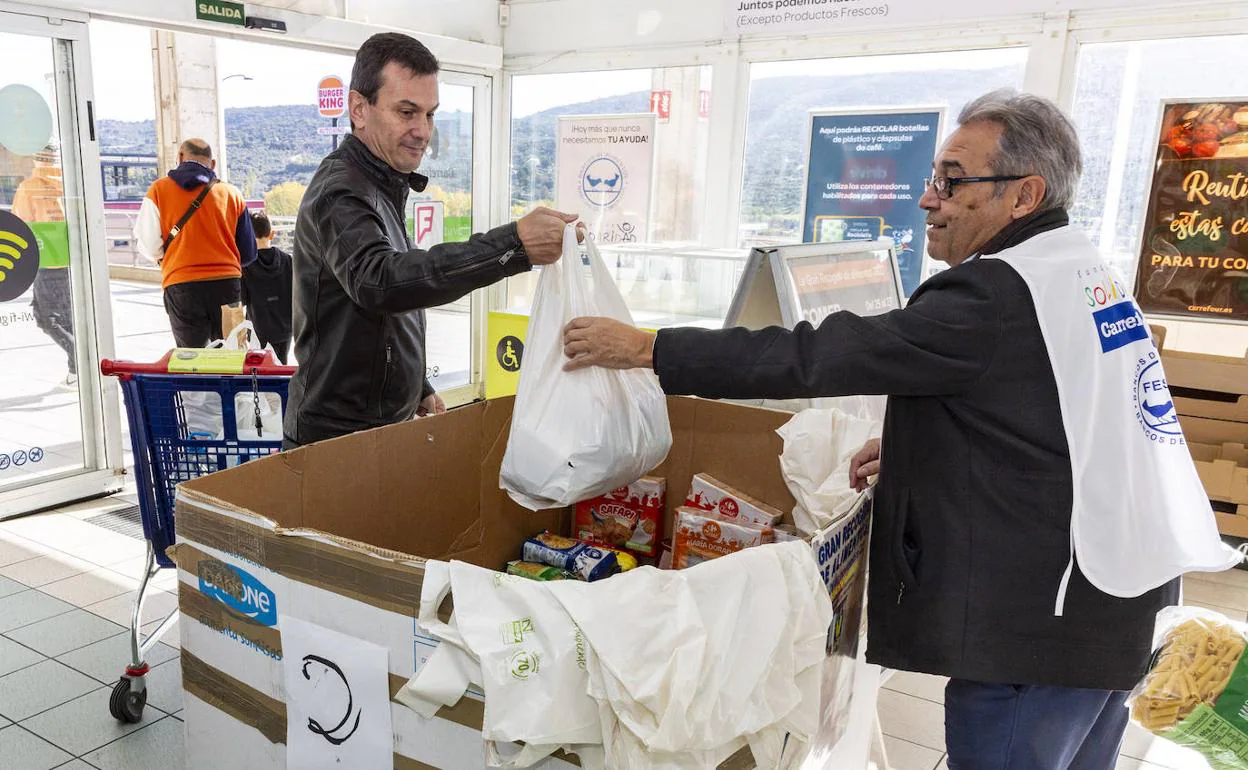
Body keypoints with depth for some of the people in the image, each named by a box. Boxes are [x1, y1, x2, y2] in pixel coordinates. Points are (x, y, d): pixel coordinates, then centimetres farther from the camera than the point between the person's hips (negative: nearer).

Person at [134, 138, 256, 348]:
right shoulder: (232, 193, 6)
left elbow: (147, 246, -2)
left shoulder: (159, 189, 3)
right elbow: (248, 253, 8)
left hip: (181, 286, -1)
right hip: (227, 284, 1)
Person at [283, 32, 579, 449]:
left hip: (384, 423, 9)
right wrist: (513, 245, -48)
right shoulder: (340, 193, -20)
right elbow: (378, 282, -41)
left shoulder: (385, 187, 13)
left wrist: (418, 388, 22)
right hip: (338, 440, -9)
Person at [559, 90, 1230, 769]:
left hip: (1037, 623, -10)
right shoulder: (1085, 272, 8)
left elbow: (819, 357, -26)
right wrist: (916, 447, 9)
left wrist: (647, 348, -22)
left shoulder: (999, 296, -23)